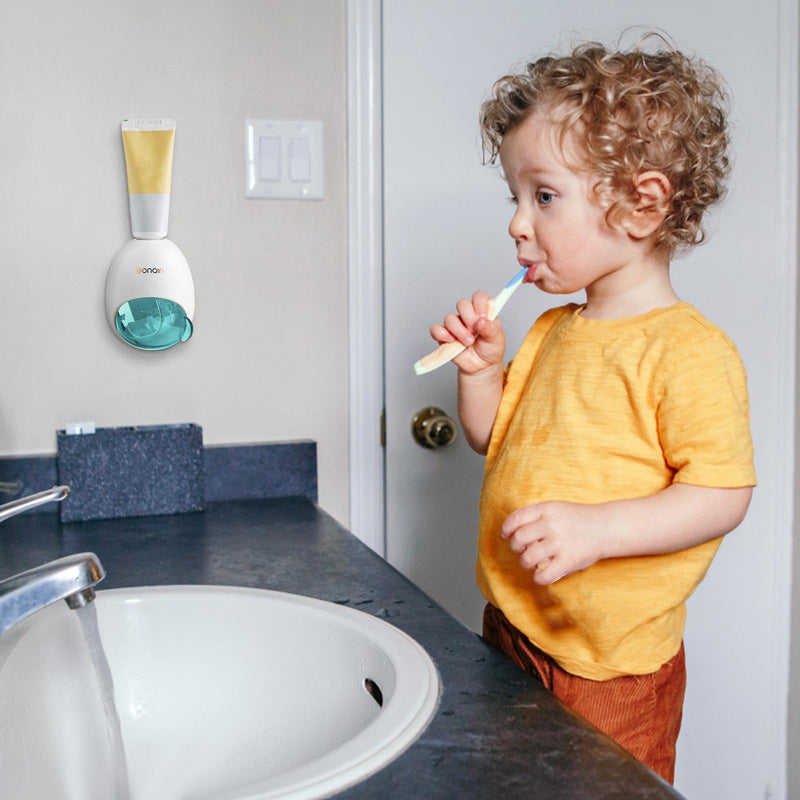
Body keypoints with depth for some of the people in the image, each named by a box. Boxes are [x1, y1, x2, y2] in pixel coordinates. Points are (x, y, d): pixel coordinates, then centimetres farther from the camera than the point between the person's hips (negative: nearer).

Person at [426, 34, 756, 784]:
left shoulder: (689, 351, -18)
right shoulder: (552, 331, 9)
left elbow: (723, 493, -20)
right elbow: (496, 442, 18)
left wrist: (598, 529, -30)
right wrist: (481, 368, 0)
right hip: (509, 630, 8)